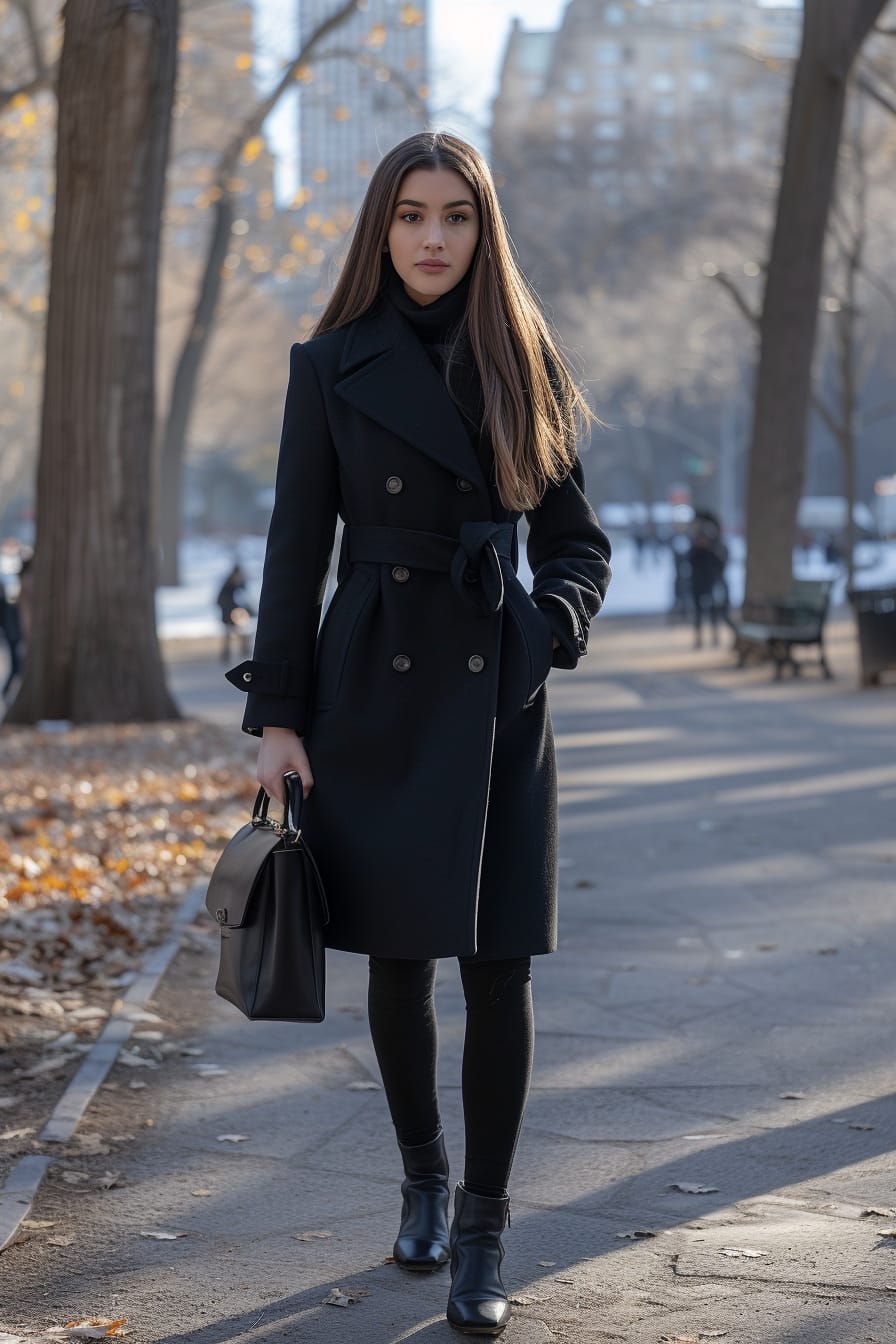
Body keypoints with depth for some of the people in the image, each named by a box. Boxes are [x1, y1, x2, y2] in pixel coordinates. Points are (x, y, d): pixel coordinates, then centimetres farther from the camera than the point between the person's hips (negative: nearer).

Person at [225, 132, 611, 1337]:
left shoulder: (527, 369, 5)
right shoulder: (333, 367, 1)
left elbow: (578, 542, 9)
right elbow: (297, 551, 1)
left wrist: (550, 630, -11)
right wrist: (278, 717, -3)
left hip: (497, 699, 0)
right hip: (376, 692, 0)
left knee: (499, 966, -3)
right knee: (398, 959, 9)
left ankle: (483, 1231, 9)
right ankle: (423, 1179, 31)